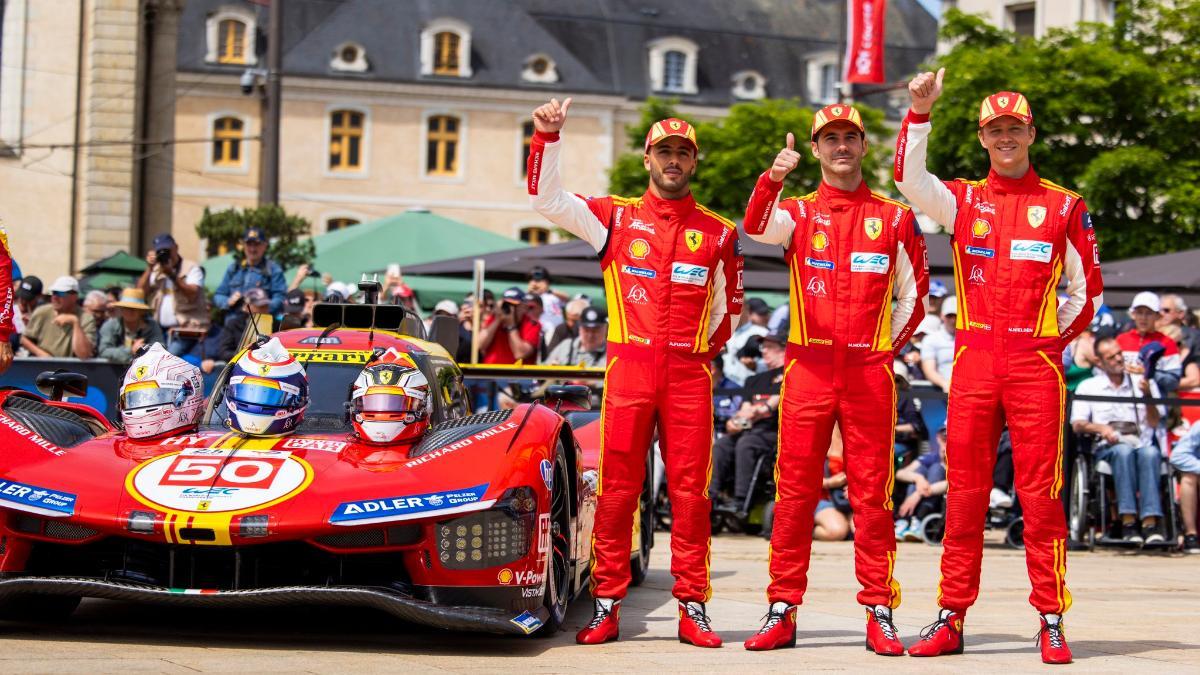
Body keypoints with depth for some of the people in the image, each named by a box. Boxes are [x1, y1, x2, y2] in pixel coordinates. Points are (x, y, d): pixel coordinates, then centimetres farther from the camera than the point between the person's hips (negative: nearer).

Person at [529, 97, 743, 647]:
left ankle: (693, 608, 4)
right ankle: (606, 607, 3)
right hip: (628, 369, -1)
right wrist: (547, 138, -8)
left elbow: (731, 306, 22)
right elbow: (546, 198, 2)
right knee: (617, 488, -1)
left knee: (690, 490, 0)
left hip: (690, 375, 1)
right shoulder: (616, 217, 9)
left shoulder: (719, 232, 12)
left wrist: (706, 346, 11)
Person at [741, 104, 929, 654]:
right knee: (794, 490, 0)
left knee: (872, 492, 2)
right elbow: (757, 226, -15)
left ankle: (879, 614, 6)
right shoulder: (798, 212, 8)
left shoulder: (894, 217, 10)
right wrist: (773, 177, -34)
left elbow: (914, 293, 17)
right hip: (808, 367, 0)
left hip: (870, 371, 0)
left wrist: (891, 344, 6)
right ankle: (782, 612, 5)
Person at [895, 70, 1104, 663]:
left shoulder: (1064, 206, 9)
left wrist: (1058, 336, 4)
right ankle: (951, 619, 6)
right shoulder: (963, 199, 11)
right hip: (973, 358, 1)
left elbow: (1086, 287, 13)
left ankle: (1052, 622, 2)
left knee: (1040, 492, -3)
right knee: (964, 491, 3)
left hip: (1036, 360, -1)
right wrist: (919, 112, -18)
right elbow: (909, 177, -7)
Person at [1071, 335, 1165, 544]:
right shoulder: (1088, 386, 17)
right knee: (1124, 451, -37)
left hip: (1142, 445, 1)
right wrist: (1100, 428, -15)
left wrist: (1148, 396, -6)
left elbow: (1155, 423, 10)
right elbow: (1077, 425, 5)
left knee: (1150, 453, -35)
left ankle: (1150, 523, -46)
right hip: (1108, 448, -1)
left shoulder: (1143, 383, 19)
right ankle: (1128, 522, -44)